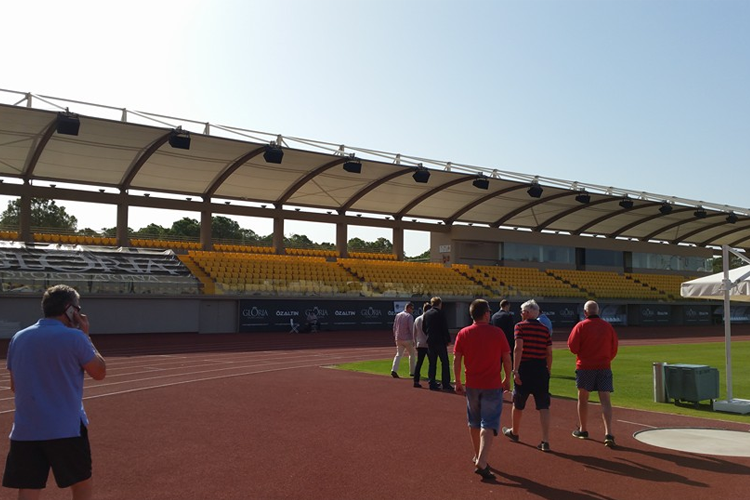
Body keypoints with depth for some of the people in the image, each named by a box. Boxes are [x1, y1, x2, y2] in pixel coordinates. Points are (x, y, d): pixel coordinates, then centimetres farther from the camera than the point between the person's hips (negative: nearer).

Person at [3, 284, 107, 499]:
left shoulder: (18, 338, 7)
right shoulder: (74, 337, -10)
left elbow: (14, 385, 16)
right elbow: (99, 372, 1)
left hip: (25, 430, 4)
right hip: (67, 429, -4)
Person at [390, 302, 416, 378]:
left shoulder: (397, 315, 9)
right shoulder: (409, 316, -10)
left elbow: (394, 327, 11)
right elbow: (411, 329, -14)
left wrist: (395, 337, 18)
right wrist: (413, 340, -10)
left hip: (398, 339, 5)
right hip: (407, 339, -5)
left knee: (398, 354, 7)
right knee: (412, 354, 11)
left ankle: (394, 370, -12)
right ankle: (412, 372, 16)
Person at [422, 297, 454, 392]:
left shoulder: (426, 314, 7)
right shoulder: (440, 313, -10)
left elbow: (423, 328, 11)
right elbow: (445, 328, -11)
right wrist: (448, 340, -4)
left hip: (430, 342, 6)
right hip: (440, 341, -6)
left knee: (432, 363, 10)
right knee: (444, 362, 1)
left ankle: (432, 384, 10)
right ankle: (446, 385, 0)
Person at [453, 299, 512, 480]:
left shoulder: (463, 334, -2)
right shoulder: (497, 332, -6)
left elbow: (456, 360, -2)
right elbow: (507, 358, -2)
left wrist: (458, 381, 8)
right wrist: (507, 379, 12)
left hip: (472, 385, 3)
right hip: (493, 385, -3)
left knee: (474, 423, 19)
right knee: (489, 424, -2)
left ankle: (478, 457, 33)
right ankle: (481, 463, -14)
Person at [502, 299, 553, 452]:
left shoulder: (520, 326, -6)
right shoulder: (545, 329, 8)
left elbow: (518, 348, -16)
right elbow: (549, 353, 9)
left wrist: (515, 370, -17)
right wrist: (548, 371, 19)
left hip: (525, 368, -3)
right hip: (541, 369, 4)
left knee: (518, 404, 16)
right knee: (543, 406, 2)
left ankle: (514, 432, 35)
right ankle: (545, 441, -4)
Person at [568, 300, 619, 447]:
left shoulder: (581, 326, -6)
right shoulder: (608, 326, 5)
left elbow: (572, 347, -8)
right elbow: (614, 349, 10)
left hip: (585, 367, -2)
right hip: (604, 367, 2)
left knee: (583, 398, 14)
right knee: (605, 400, -1)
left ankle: (582, 430, 25)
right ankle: (608, 434, -14)